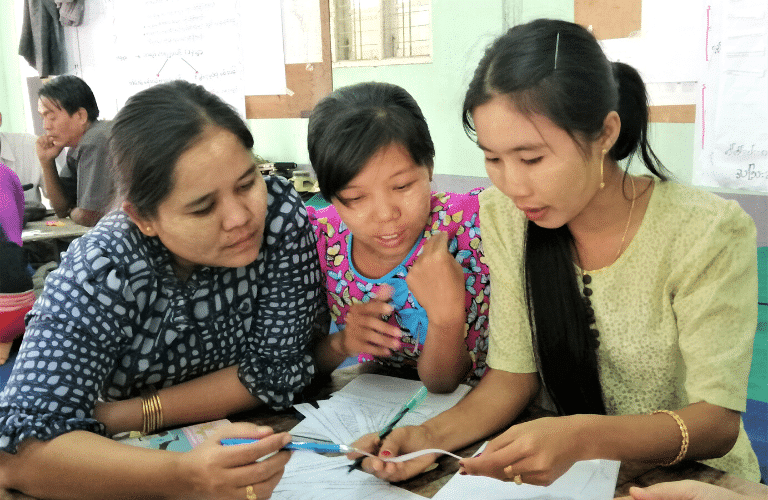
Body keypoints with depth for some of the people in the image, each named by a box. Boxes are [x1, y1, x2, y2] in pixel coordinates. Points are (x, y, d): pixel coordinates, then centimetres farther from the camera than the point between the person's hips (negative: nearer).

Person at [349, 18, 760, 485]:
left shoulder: (707, 235, -20)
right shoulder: (503, 216, -9)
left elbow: (717, 421, -20)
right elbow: (513, 373, -6)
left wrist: (583, 438, -38)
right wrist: (432, 436, -24)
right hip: (557, 467, 1)